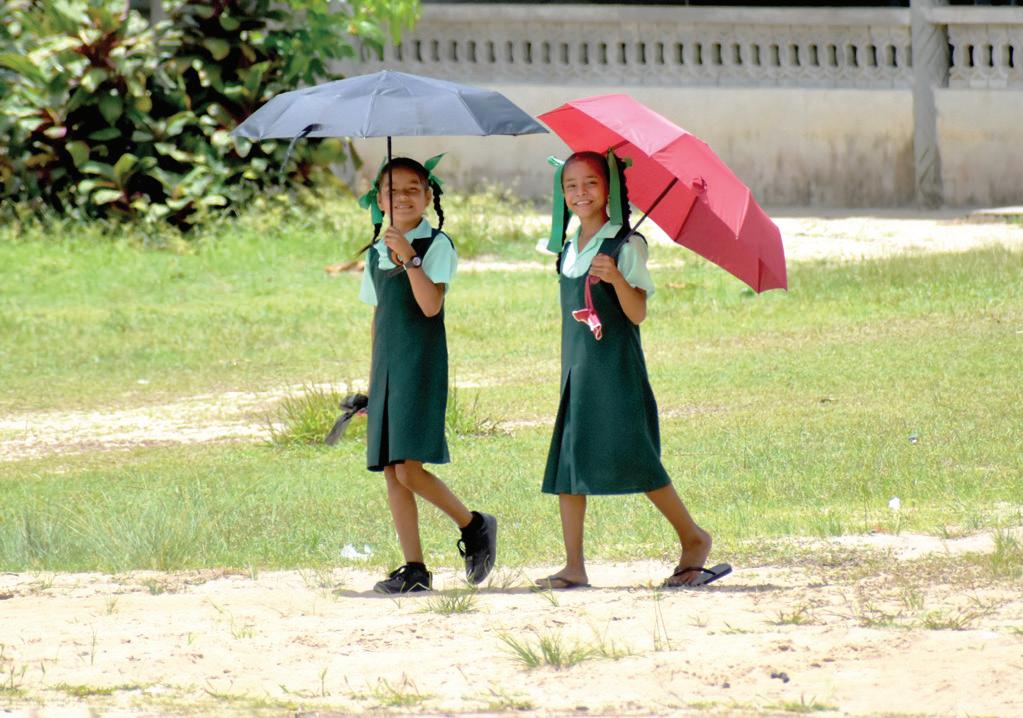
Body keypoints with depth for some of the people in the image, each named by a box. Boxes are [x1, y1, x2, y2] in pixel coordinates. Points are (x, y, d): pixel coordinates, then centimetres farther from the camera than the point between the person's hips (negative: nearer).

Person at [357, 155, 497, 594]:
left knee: (409, 468, -15)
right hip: (386, 370, 7)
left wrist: (409, 258, -22)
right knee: (391, 473, 2)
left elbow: (430, 305, -17)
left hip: (421, 367, -7)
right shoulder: (376, 254, 15)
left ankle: (474, 526, 7)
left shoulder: (436, 246, -5)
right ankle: (414, 569, 6)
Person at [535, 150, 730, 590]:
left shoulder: (626, 246, -7)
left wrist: (617, 278, -30)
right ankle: (574, 567, 1)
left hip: (617, 369, -7)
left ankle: (693, 539, 5)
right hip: (577, 368, 7)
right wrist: (572, 366, 14)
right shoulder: (568, 249, 13)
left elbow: (638, 313, -13)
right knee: (566, 464, 0)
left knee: (632, 459, -11)